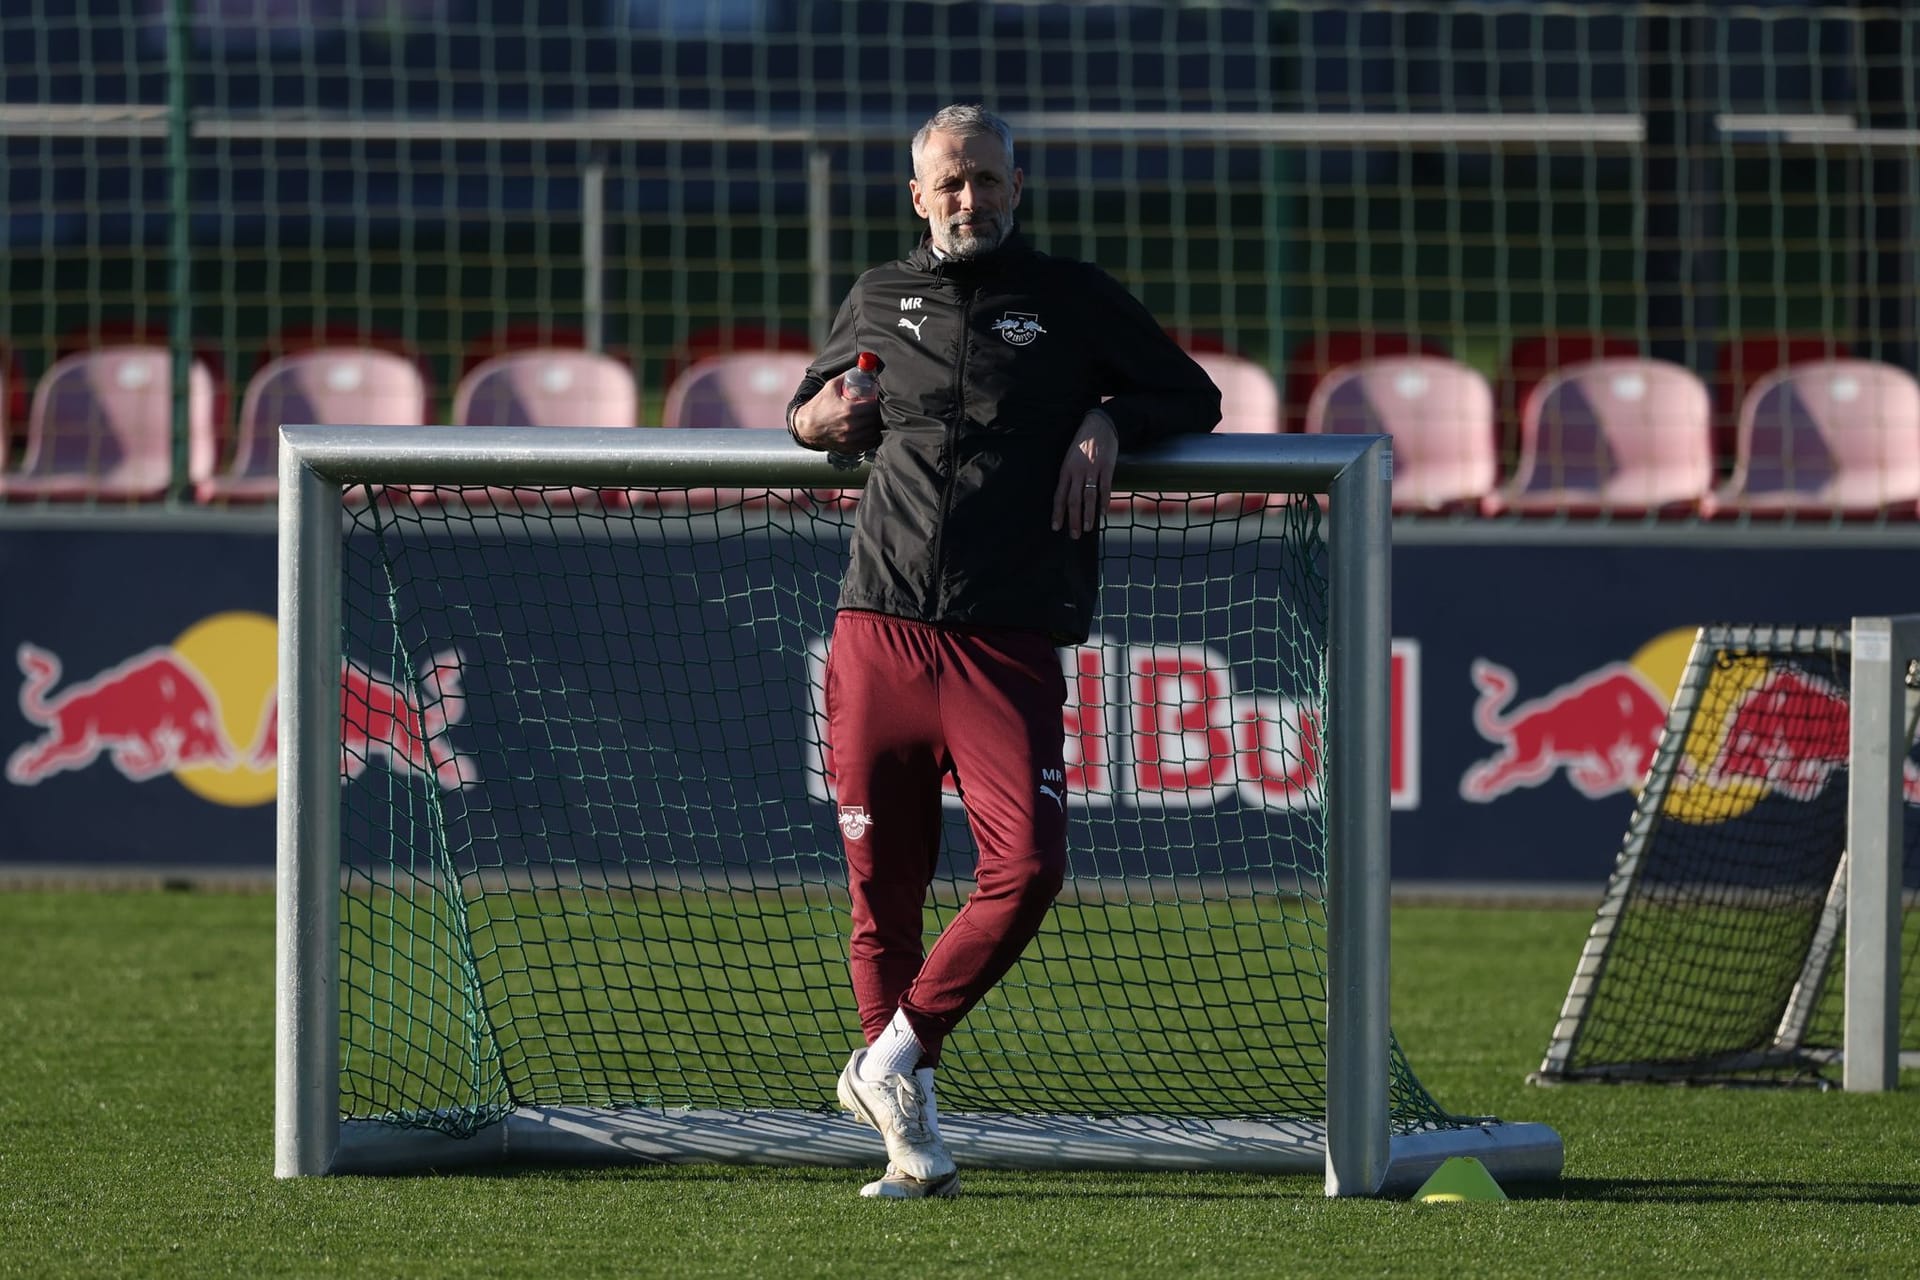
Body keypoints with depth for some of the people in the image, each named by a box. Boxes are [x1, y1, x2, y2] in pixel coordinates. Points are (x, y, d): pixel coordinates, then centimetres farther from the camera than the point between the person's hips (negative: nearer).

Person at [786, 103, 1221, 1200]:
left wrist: (1108, 421, -3)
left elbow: (1193, 397, 17)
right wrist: (816, 420, 8)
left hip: (1008, 645, -2)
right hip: (878, 630, 2)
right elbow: (814, 402, 32)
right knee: (883, 885, 1)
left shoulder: (1073, 299, 9)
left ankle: (893, 1058, -1)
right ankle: (913, 1139, 9)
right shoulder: (878, 301, 16)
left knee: (1028, 868, -18)